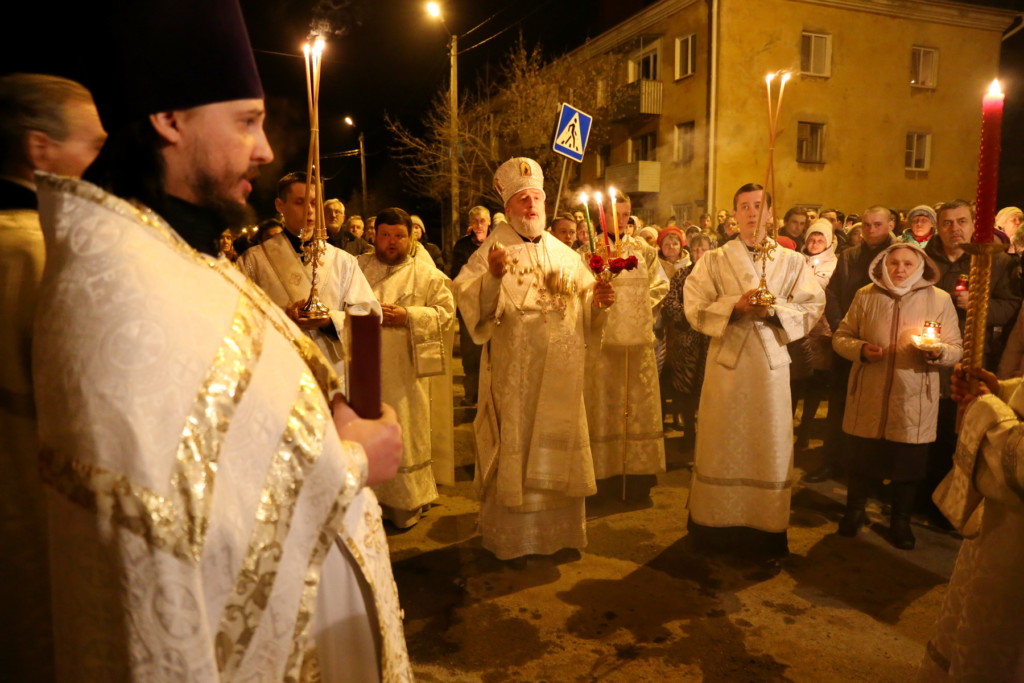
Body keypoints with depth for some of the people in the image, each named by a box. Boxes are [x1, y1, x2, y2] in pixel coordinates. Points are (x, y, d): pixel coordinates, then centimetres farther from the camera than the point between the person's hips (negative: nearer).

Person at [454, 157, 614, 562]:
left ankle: (559, 529, 30)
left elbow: (584, 307, 14)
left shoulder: (564, 254, 12)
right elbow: (468, 301, -17)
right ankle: (510, 538, 19)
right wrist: (492, 277, -33)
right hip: (514, 372, -4)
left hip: (562, 373, 5)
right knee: (514, 448, 4)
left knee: (560, 449, 13)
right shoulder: (492, 251, -3)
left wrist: (598, 298, -6)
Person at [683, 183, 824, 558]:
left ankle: (766, 527, 17)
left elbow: (813, 306, 2)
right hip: (726, 360, -1)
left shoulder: (791, 261, 8)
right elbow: (695, 307, -4)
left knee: (769, 444, 5)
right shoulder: (714, 260, 5)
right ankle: (717, 521, 18)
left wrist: (774, 309, -14)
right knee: (722, 443, 5)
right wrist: (735, 305, -17)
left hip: (771, 361, 1)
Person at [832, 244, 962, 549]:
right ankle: (855, 510, 33)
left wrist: (938, 351, -20)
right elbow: (840, 337, 5)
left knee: (909, 463, 9)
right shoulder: (866, 295, 2)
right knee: (861, 457, 11)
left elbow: (957, 349, 1)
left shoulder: (940, 299, 0)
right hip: (869, 397, 1)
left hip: (914, 401, 0)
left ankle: (901, 520, 30)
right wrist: (860, 349, -14)